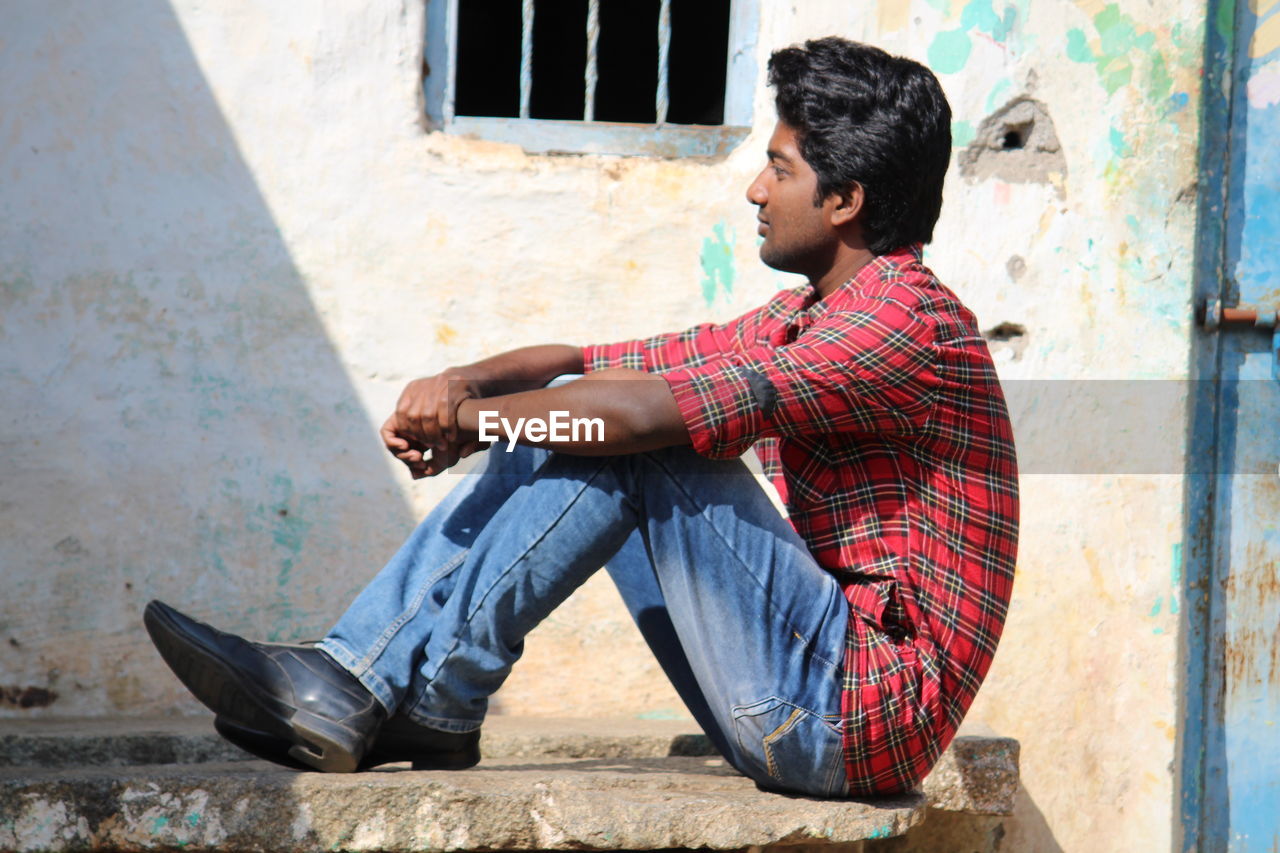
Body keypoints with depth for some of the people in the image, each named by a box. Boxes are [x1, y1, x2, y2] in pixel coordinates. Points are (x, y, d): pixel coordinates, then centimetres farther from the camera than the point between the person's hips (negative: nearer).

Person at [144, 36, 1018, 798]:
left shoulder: (910, 324, -15)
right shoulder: (798, 321, 17)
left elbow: (650, 410, -25)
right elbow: (583, 366, 15)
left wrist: (470, 418, -14)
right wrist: (464, 383, -6)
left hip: (866, 706, -9)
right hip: (804, 710, 9)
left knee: (625, 445, -19)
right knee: (554, 442, 6)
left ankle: (378, 691, -17)